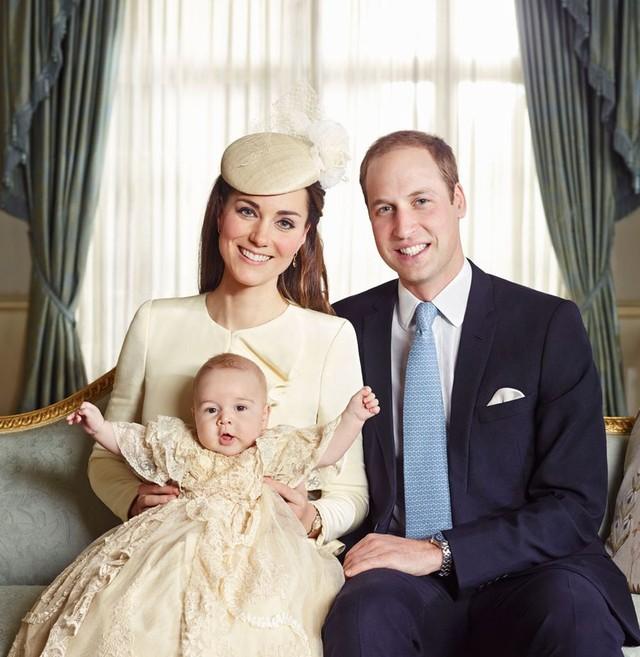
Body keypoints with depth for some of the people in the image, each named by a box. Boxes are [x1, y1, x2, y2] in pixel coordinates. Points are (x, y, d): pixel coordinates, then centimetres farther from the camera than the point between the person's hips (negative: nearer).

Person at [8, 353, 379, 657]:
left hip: (248, 548, -2)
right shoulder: (179, 446, 12)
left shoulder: (273, 451, 7)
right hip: (182, 546, 2)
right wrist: (99, 427, 10)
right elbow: (130, 441, 23)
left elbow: (325, 450, 7)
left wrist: (353, 417, -3)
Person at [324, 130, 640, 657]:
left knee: (573, 606, -35)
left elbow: (575, 504, -5)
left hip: (524, 578, -1)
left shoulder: (551, 325, -1)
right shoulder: (348, 326, 7)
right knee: (363, 613, -32)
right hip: (397, 580, 2)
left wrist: (439, 551, -15)